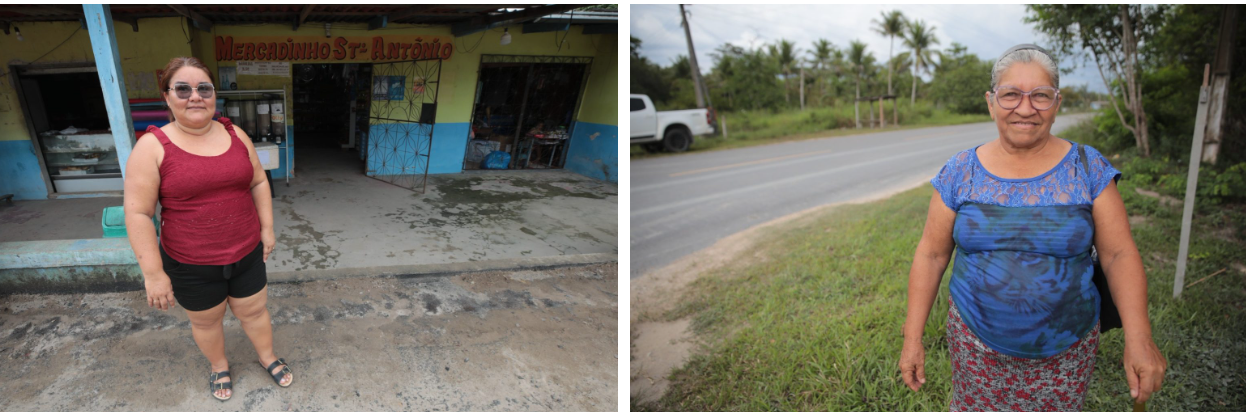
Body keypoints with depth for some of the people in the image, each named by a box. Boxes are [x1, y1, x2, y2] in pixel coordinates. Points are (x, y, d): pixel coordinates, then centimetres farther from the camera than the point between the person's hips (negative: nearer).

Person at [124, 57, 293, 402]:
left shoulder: (235, 135, -2)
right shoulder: (153, 147, -15)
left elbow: (258, 183, 8)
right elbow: (138, 213, -15)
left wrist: (266, 228, 5)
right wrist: (153, 273, -15)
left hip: (247, 254, 3)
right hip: (191, 266, -2)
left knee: (254, 310, 19)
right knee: (206, 321, 20)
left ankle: (268, 357, 43)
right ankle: (219, 366, 45)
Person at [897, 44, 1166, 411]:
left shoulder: (1088, 170, -5)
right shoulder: (959, 173, -4)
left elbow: (1119, 255, -5)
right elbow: (931, 255, -3)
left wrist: (1138, 338, -17)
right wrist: (913, 337, -5)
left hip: (1067, 350, 0)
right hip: (976, 346, 0)